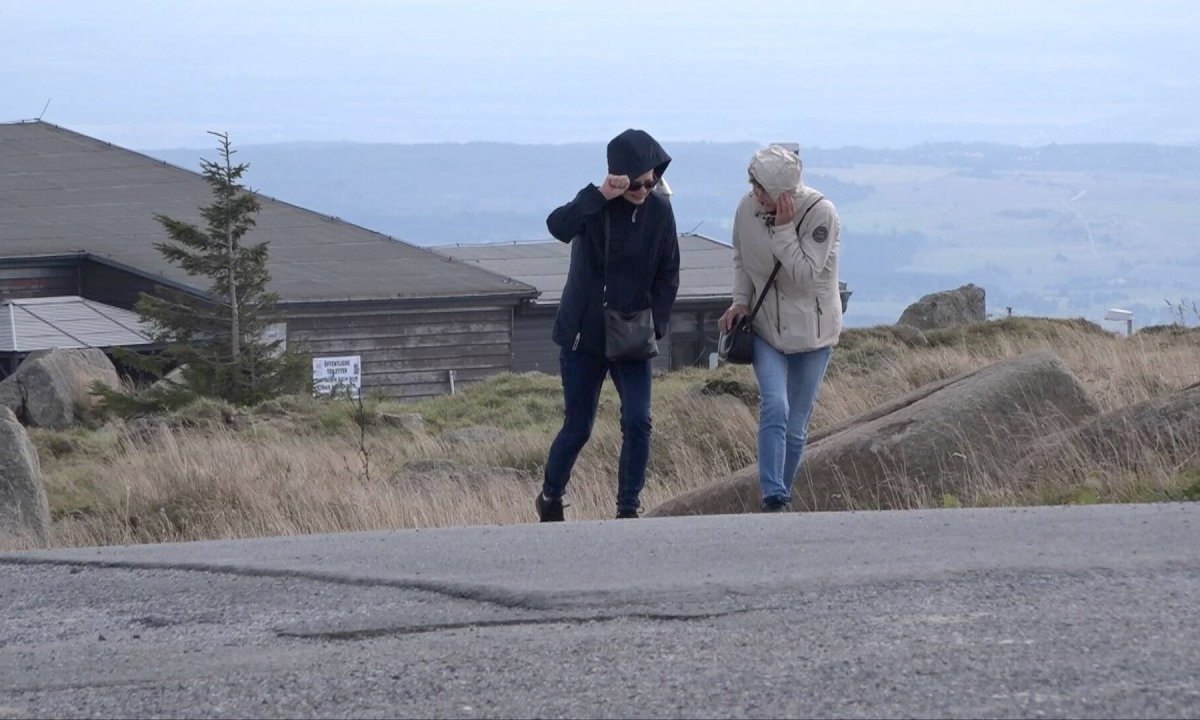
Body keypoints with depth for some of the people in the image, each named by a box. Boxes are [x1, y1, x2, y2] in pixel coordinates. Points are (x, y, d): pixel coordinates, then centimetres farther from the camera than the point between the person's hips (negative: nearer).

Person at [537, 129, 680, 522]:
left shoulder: (659, 211, -3)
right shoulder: (595, 206, -11)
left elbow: (668, 274, 4)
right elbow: (558, 226, -32)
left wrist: (655, 323, -6)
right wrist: (600, 195, -38)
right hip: (584, 334, -2)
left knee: (638, 421, -11)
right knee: (578, 427, 4)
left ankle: (628, 507, 0)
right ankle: (550, 497, 28)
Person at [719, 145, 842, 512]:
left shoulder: (821, 214, -19)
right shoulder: (748, 209, -7)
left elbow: (806, 275, -25)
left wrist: (784, 229, -30)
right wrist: (741, 301, -2)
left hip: (811, 331, -1)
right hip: (765, 327, 1)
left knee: (796, 425, 6)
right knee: (775, 408, -19)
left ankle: (782, 494, 23)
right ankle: (773, 497, -21)